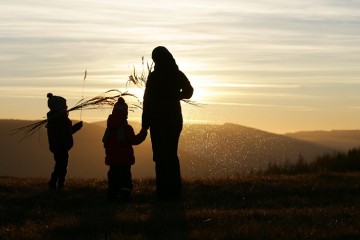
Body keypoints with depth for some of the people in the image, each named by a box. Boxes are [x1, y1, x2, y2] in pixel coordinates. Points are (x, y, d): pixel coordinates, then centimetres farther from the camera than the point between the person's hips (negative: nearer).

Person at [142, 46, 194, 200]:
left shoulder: (154, 76, -12)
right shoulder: (178, 75, 2)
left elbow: (148, 100, -12)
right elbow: (188, 92, 14)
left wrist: (145, 123, -7)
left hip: (158, 120, -5)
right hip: (175, 119, 5)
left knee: (160, 157, -2)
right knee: (172, 155, 13)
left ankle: (163, 192, -6)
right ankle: (175, 191, 11)